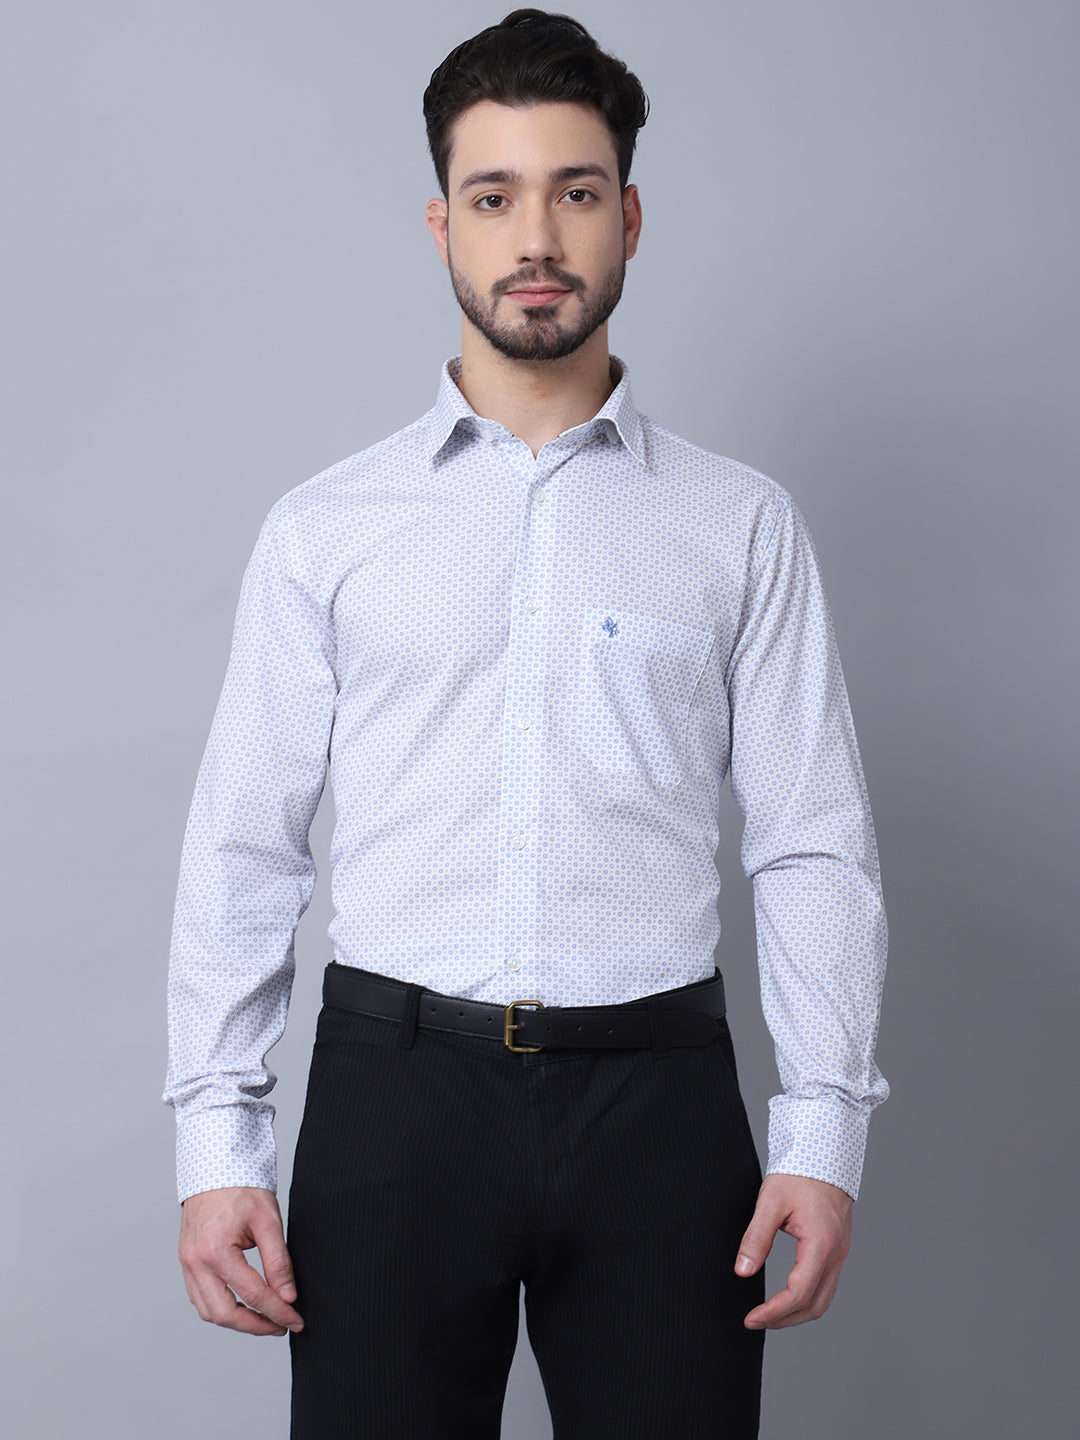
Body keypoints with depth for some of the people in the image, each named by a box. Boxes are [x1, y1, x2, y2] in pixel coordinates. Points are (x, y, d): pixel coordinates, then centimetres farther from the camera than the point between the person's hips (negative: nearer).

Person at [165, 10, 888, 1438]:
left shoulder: (744, 526, 6)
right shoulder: (323, 530, 7)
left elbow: (815, 847, 3)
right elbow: (243, 848, 5)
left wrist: (823, 1133, -4)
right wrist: (217, 1141, -1)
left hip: (655, 1099, 0)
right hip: (396, 1088, 0)